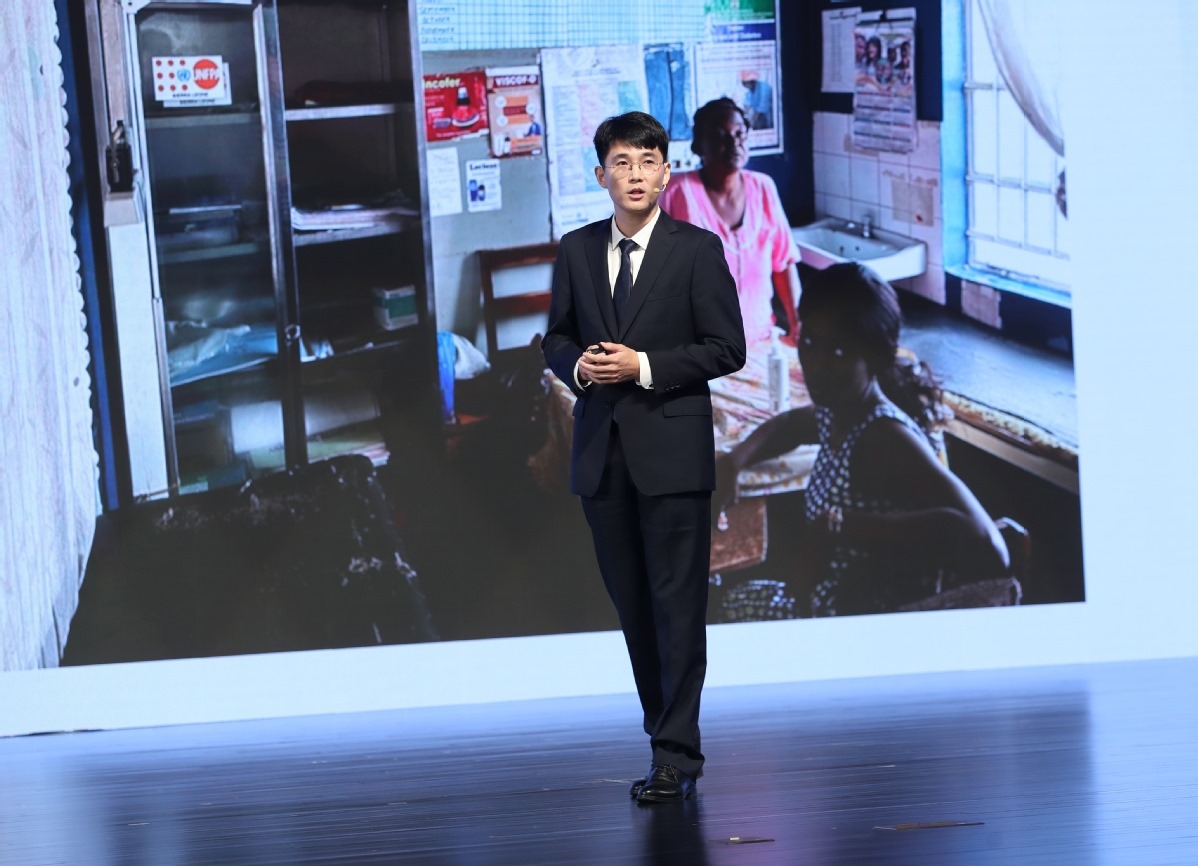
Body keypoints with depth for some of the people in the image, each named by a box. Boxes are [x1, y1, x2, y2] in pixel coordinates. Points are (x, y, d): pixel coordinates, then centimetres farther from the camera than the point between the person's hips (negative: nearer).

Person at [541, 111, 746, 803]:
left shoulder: (698, 249, -2)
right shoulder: (576, 251, 9)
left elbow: (727, 348, -5)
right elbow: (556, 337, 16)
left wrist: (644, 366, -15)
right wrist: (578, 365, -7)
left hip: (672, 448, -4)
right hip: (602, 449, 4)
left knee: (678, 603, -5)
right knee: (632, 604, 10)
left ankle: (676, 756, -3)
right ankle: (665, 730, 21)